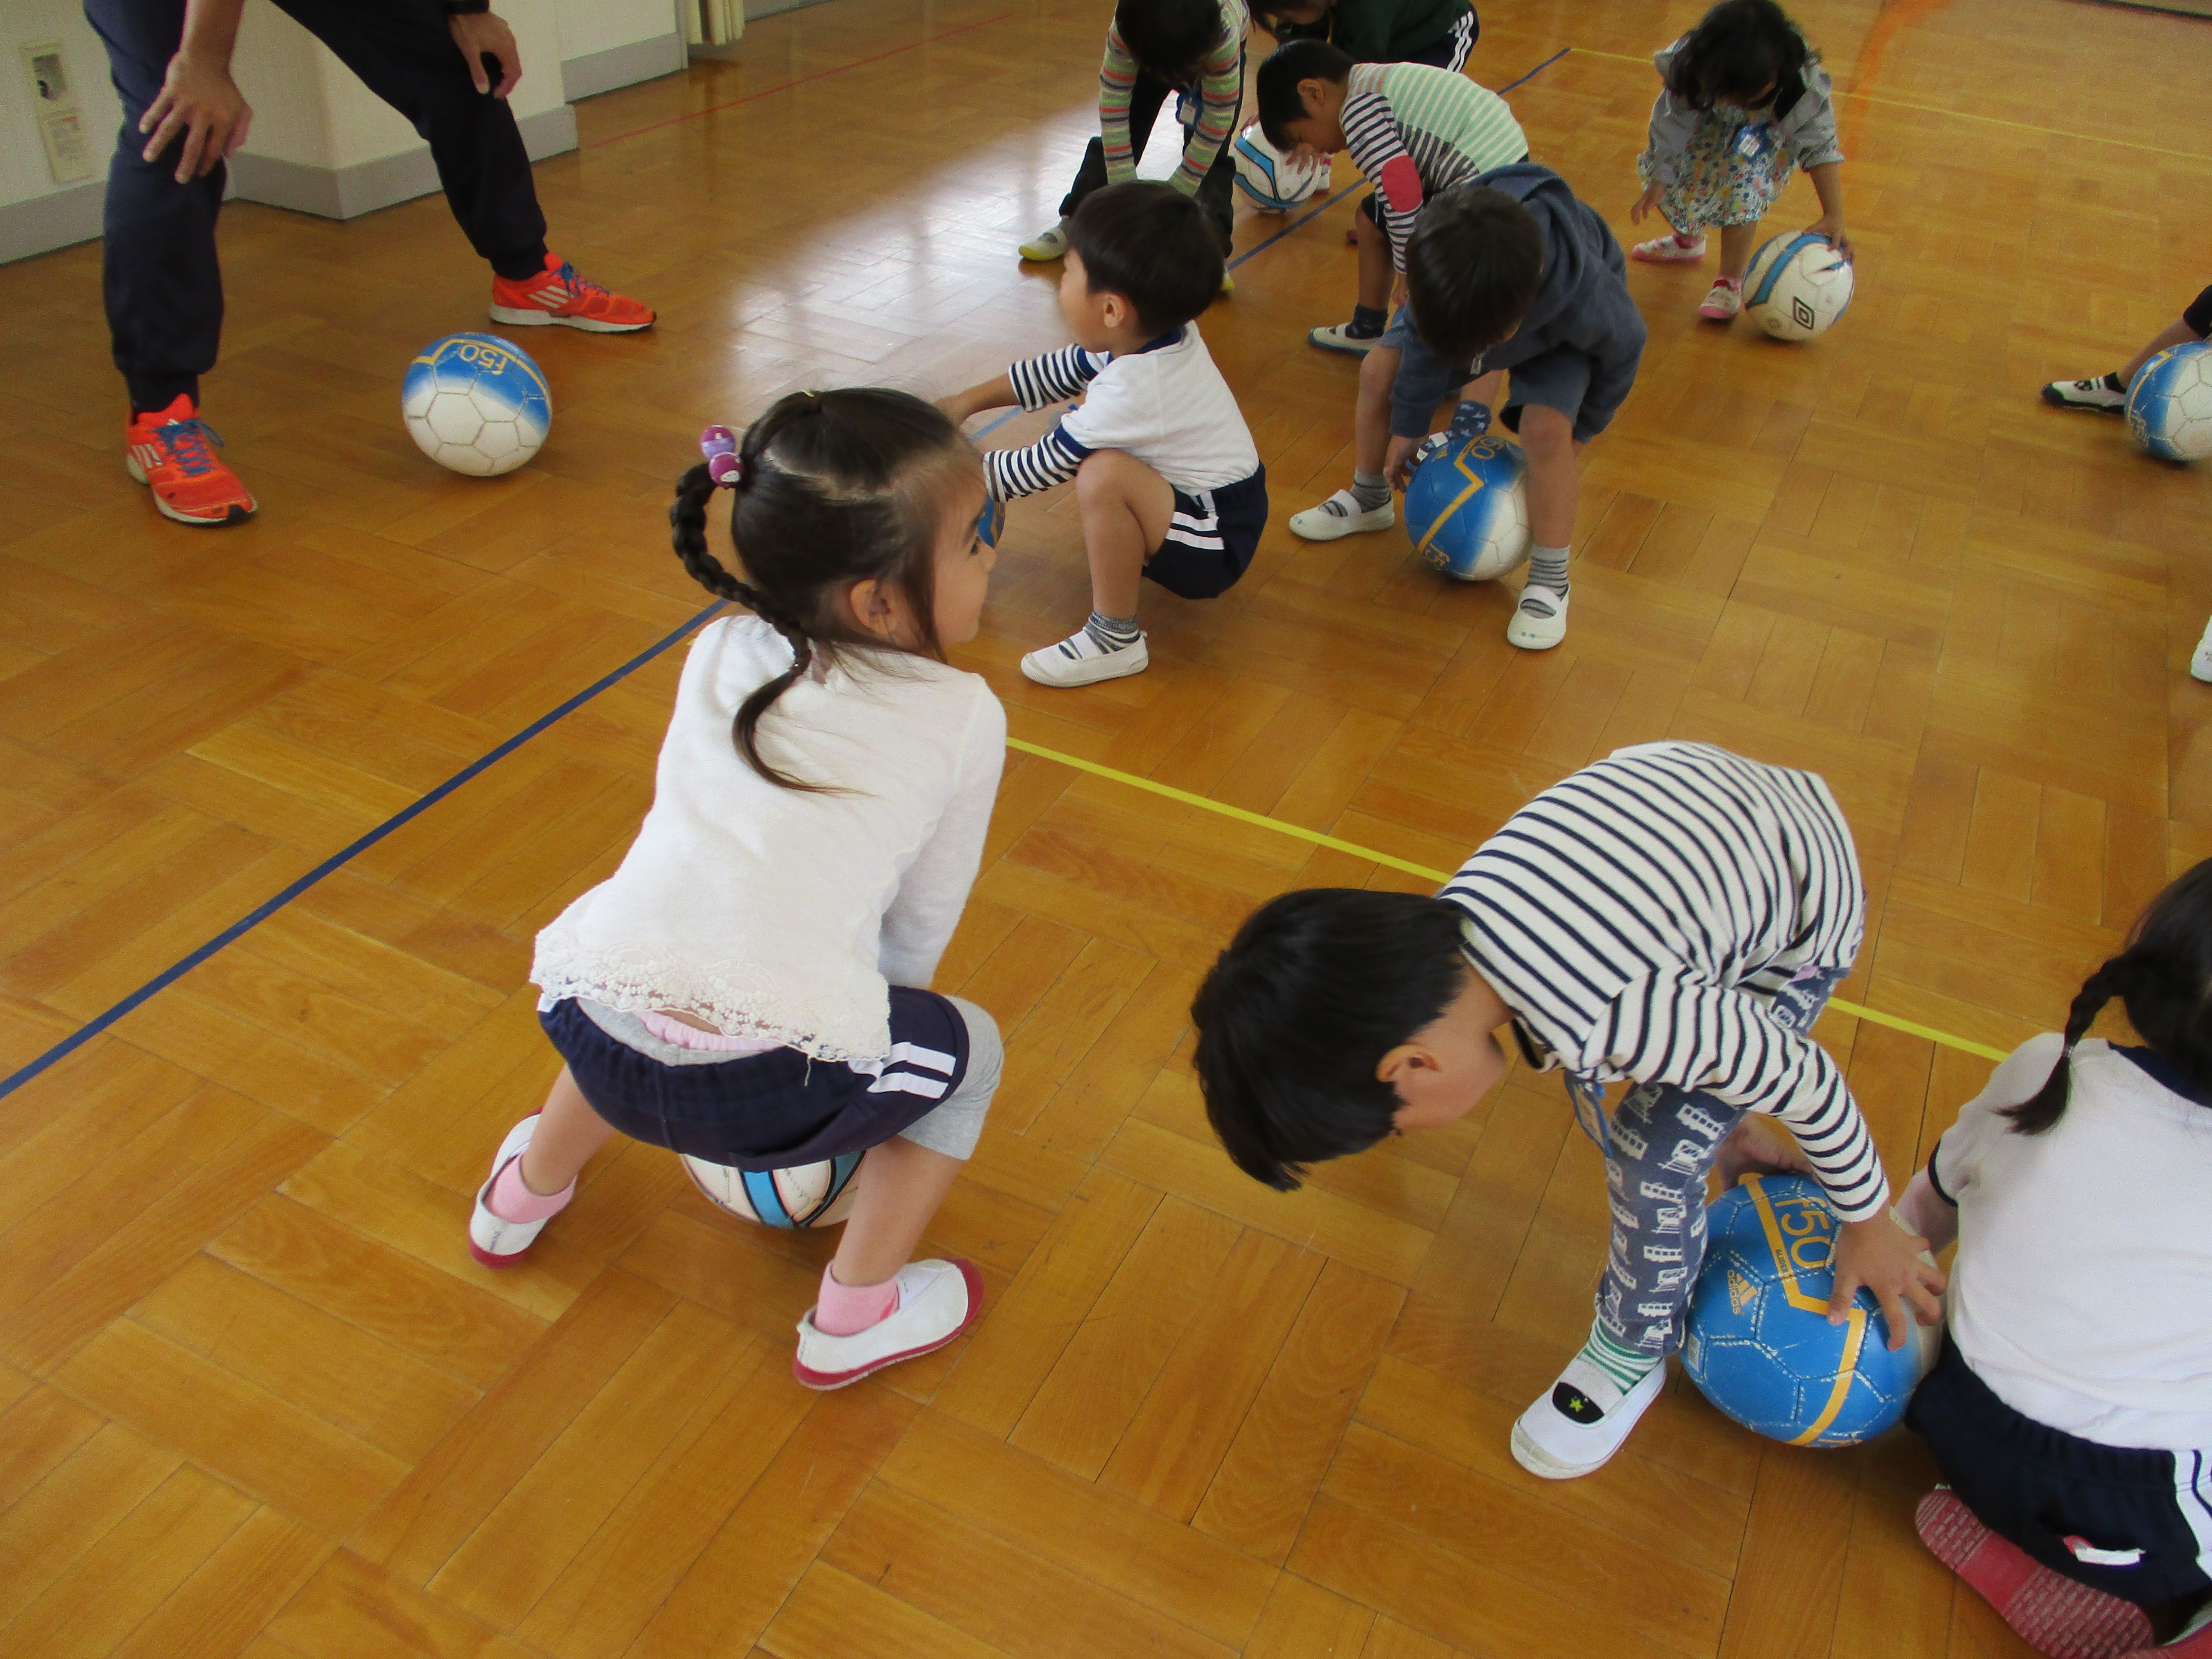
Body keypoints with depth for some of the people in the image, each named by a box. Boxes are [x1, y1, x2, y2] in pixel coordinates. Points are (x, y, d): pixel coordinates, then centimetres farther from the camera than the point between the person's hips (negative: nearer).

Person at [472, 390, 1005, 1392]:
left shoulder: (719, 655, 16)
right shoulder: (963, 720, 4)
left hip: (587, 1029, 6)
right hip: (769, 1089, -5)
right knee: (966, 1047, 24)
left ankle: (524, 1195, 60)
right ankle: (854, 1318, 28)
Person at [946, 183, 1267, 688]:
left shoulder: (1130, 393, -29)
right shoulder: (1161, 336, -5)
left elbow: (1042, 466, -17)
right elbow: (1067, 369, 13)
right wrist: (969, 400, 15)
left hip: (1216, 548, -9)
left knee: (1103, 475, -34)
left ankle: (1115, 639, -18)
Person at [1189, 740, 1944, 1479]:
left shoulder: (1619, 1023, -43)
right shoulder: (1447, 923, -20)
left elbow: (1806, 1083, -26)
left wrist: (1868, 1226, -6)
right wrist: (1722, 1124, 14)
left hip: (1801, 926, -6)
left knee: (1655, 1159, -9)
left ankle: (1633, 1355, 18)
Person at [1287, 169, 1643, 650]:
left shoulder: (1587, 300, -46)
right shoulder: (1441, 252, -40)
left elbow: (1622, 350, -20)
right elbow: (1423, 346, -19)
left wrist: (1575, 439, -7)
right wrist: (1406, 431, -8)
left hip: (1561, 328, -3)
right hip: (1460, 303, 3)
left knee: (1546, 430, -28)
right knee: (1380, 371, -10)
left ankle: (1550, 582, -10)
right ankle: (1368, 501, 17)